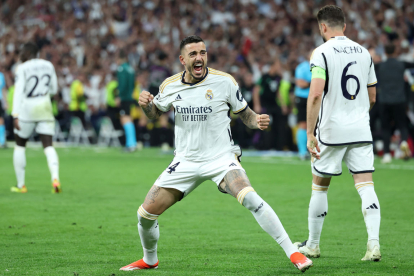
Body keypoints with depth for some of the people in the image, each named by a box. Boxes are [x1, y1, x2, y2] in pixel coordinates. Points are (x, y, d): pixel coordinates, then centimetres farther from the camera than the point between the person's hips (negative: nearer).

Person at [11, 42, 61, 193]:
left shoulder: (22, 69, -9)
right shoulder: (48, 66, 7)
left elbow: (18, 92, -16)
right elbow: (53, 90, 15)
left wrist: (15, 115, -20)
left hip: (28, 107, -4)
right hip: (45, 107, 4)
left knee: (20, 146, 12)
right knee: (48, 145, 1)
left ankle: (20, 185, 13)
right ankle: (55, 178, -22)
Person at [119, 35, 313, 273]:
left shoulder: (224, 81, -9)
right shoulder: (170, 86, 0)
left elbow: (245, 114, 1)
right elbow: (155, 113, 18)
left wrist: (257, 121, -22)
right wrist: (146, 104, -5)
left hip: (221, 158, -4)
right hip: (186, 162, 4)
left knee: (249, 198, -31)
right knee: (146, 213, -1)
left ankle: (293, 253, -26)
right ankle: (149, 260, 30)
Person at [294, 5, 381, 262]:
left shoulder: (322, 52, -8)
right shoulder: (363, 52, 9)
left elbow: (316, 94, -18)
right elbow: (371, 97, 15)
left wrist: (310, 133, -15)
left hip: (331, 131, -4)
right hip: (362, 130, 4)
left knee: (319, 186, 11)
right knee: (366, 185, -1)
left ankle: (312, 245, 21)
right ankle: (374, 243, -16)